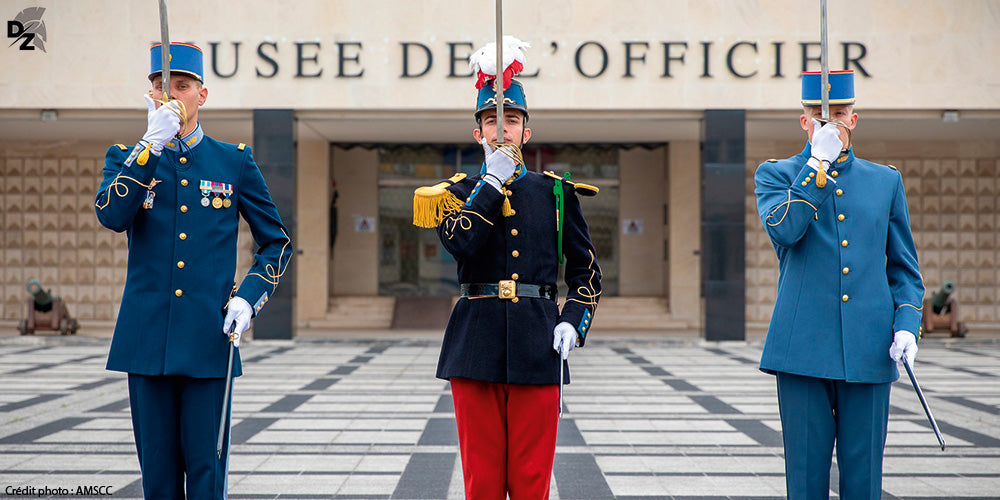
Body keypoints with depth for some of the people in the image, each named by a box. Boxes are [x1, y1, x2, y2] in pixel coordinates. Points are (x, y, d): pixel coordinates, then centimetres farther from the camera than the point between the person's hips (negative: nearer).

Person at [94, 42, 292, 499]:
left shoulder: (235, 161, 7)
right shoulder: (126, 159, 9)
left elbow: (277, 242, 10)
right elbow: (110, 216, -12)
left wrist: (248, 297, -6)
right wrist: (152, 144, -17)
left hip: (209, 340, -1)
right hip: (147, 338, 1)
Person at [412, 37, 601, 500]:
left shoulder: (556, 193, 11)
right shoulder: (458, 192, 9)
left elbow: (586, 270, 13)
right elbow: (462, 243, -13)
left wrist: (573, 323, -2)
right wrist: (494, 180, -8)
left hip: (537, 342, 0)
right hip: (476, 343, 0)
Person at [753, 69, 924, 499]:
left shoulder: (885, 181, 14)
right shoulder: (774, 175, 7)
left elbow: (905, 269, 15)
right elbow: (783, 229, -15)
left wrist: (907, 325, -1)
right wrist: (819, 163, -12)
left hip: (870, 353, 2)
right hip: (804, 351, -2)